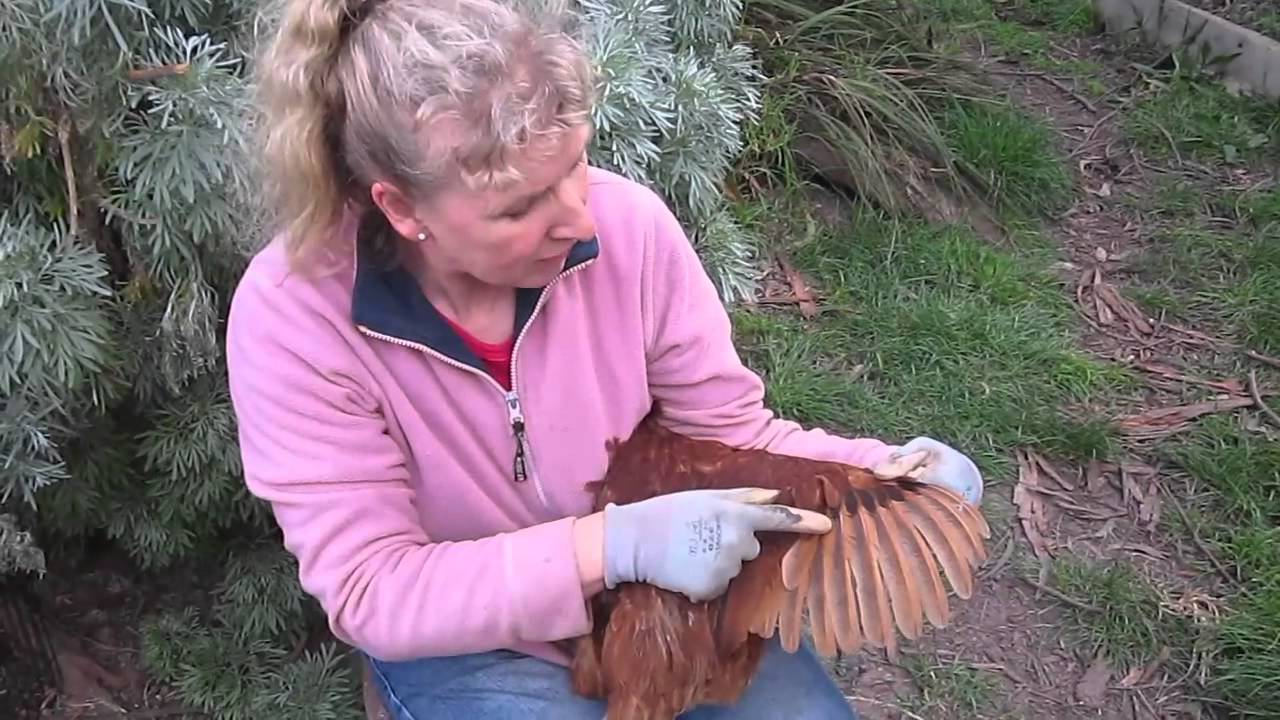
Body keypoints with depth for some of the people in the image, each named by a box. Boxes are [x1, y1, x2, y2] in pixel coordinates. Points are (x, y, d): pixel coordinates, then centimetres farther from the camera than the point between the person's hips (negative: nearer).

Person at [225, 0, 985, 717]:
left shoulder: (626, 220, -20)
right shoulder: (291, 315, -27)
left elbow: (724, 427, -7)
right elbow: (373, 593, -24)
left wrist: (880, 471, -25)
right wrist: (612, 544, -38)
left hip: (668, 583, 3)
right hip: (464, 638, -2)